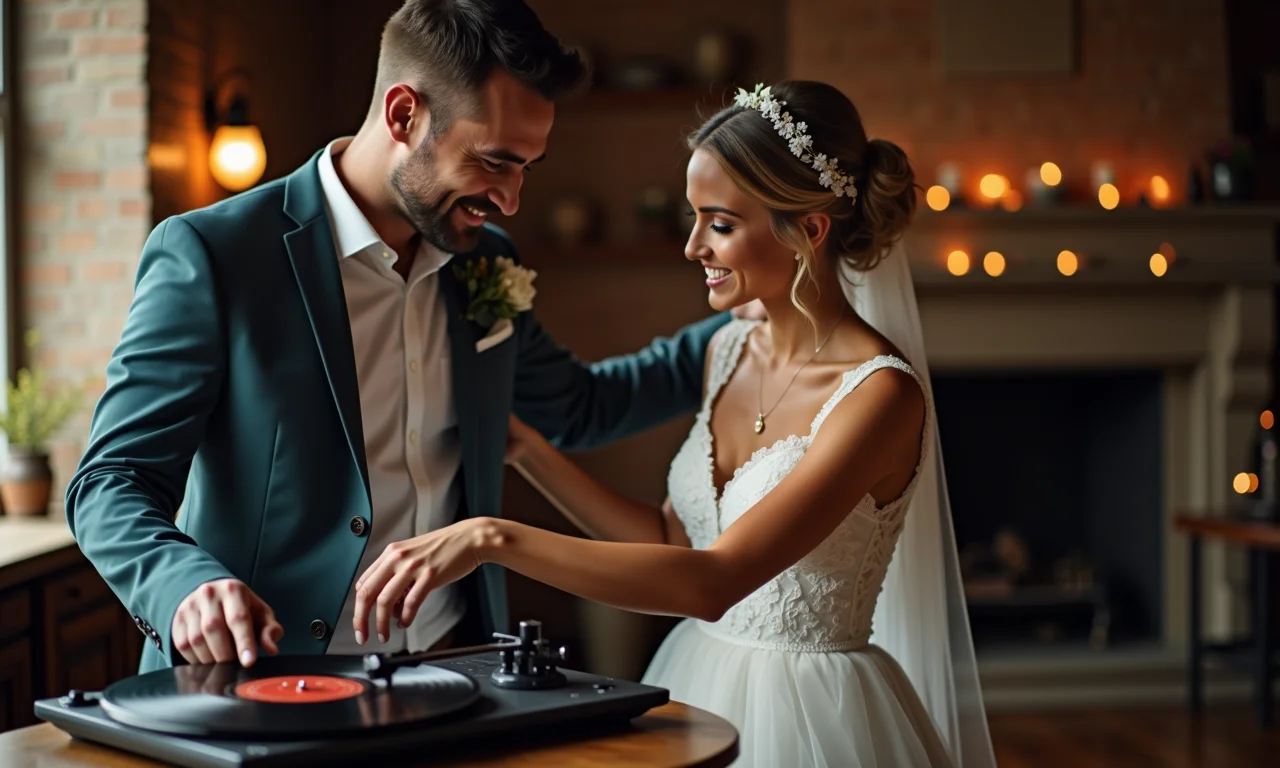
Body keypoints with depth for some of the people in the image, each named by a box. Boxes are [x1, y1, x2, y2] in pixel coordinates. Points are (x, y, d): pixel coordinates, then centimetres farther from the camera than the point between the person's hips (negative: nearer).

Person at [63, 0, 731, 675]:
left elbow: (579, 409, 27)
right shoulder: (210, 254, -8)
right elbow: (110, 482, -7)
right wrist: (188, 585, -27)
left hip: (452, 685, 4)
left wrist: (742, 325, 22)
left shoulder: (486, 265, 11)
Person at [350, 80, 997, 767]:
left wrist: (496, 539, -35)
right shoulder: (730, 351, 1)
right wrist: (522, 447, 2)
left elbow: (714, 582, -30)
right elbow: (674, 541, 8)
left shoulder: (879, 393, -22)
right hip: (697, 685, 7)